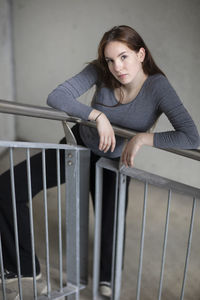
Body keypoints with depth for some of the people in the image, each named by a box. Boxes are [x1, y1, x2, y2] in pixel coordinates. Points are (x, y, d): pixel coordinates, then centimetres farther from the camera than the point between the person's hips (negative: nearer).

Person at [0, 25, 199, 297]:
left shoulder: (158, 87, -26)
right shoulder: (100, 71, -20)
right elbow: (56, 97, -26)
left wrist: (143, 137, -37)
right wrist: (98, 115, -36)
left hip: (113, 161, -1)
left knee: (111, 227, 4)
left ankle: (107, 277, 45)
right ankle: (25, 268, 12)